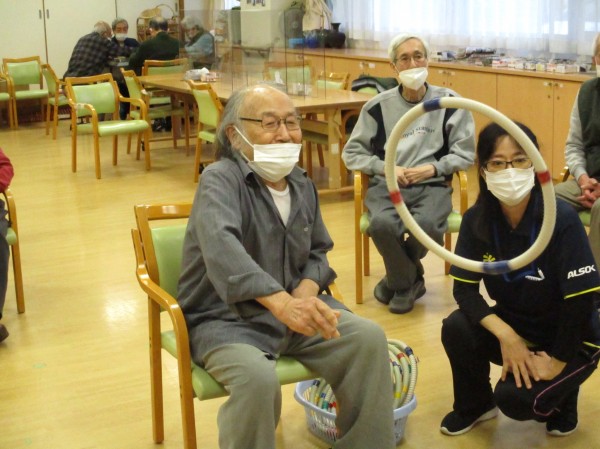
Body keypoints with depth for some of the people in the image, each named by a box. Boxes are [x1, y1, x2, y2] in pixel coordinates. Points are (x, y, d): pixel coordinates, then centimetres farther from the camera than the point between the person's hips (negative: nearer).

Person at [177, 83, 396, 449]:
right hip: (226, 319, -6)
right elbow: (221, 244, -35)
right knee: (259, 378, -34)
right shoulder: (220, 179, -15)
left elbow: (318, 252, 17)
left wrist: (305, 292, -7)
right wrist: (280, 302, -50)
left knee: (369, 338, -12)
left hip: (291, 306, 6)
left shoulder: (302, 185, 8)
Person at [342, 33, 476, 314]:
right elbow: (352, 153, 7)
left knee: (427, 225, -34)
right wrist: (387, 169, -8)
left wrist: (431, 168, -11)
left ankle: (399, 278, 3)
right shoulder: (378, 106, 5)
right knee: (382, 224, -33)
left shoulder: (449, 102, 5)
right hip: (386, 185, 0)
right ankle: (409, 280, 0)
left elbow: (465, 154, 5)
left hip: (432, 186, 0)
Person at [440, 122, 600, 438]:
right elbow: (465, 290, -11)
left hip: (570, 340, -4)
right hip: (514, 326, 5)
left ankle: (560, 398, 11)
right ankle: (475, 405, 8)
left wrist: (557, 362, -16)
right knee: (456, 328, -22)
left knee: (515, 398, -26)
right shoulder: (476, 219, -13)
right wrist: (506, 335, -26)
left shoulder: (562, 219, -27)